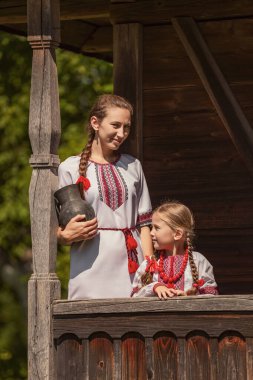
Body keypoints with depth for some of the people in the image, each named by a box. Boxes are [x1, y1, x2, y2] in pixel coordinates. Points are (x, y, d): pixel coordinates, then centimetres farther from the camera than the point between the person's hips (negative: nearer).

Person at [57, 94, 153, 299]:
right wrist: (67, 235, -18)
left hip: (132, 269, 3)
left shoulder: (133, 166, 18)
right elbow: (56, 230, 5)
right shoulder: (70, 168, 5)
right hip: (92, 272, -3)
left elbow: (144, 222, 16)